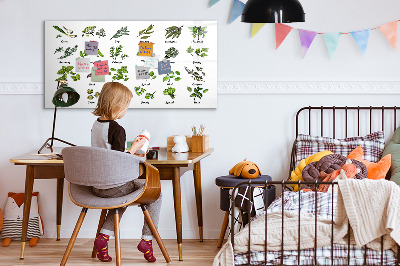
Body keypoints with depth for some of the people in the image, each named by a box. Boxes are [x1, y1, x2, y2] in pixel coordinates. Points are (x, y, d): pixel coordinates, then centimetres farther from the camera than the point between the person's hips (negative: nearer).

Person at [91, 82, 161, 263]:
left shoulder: (95, 125, 6)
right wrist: (134, 148, -9)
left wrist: (129, 155, 19)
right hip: (114, 186, -8)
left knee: (123, 195, 35)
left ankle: (104, 236, 18)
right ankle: (147, 239, 8)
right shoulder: (117, 129, -20)